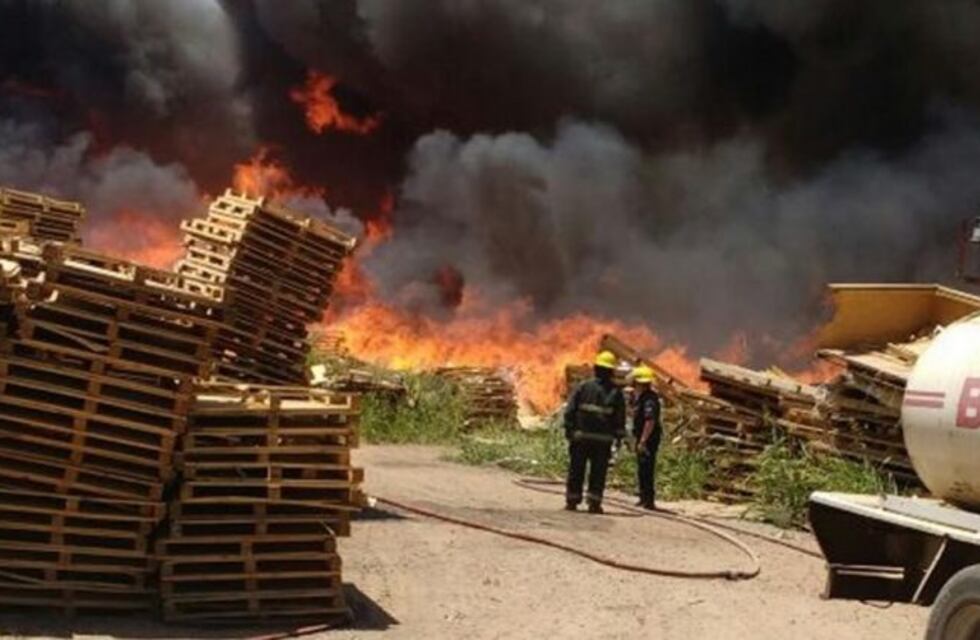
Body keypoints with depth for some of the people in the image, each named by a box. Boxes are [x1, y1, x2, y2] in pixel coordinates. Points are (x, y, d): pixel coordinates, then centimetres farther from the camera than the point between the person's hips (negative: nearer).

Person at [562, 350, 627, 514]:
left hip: (581, 436, 0)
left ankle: (572, 501, 9)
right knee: (598, 472, 3)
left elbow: (570, 411, -1)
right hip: (603, 439, 0)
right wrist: (619, 436, 9)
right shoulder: (616, 392, 1)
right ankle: (594, 502, -2)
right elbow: (620, 418, 2)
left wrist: (569, 430, 4)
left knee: (576, 470, 7)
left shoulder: (583, 387, 0)